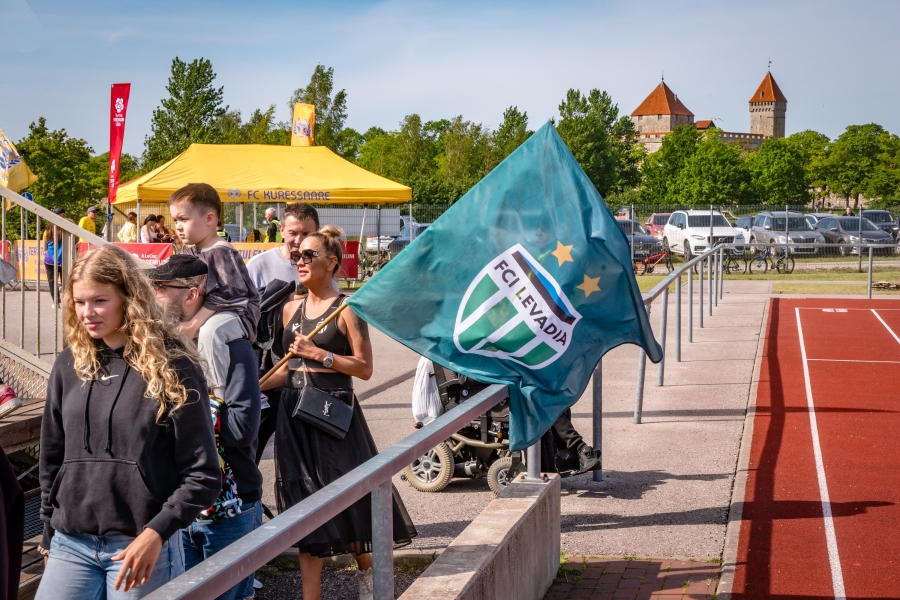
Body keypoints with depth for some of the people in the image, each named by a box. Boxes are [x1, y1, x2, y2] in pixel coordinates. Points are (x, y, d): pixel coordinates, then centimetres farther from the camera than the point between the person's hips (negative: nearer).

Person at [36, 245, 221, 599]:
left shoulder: (171, 366, -7)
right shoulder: (69, 365, 7)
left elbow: (203, 475, -9)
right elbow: (52, 459, 15)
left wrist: (156, 533, -18)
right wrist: (50, 536, 14)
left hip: (141, 545, -4)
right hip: (71, 545, 4)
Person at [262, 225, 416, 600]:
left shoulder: (347, 309, -7)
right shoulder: (292, 309, 10)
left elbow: (365, 368, -10)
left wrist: (319, 353, -17)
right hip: (295, 413, 5)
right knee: (305, 502, 5)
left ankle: (367, 569, 28)